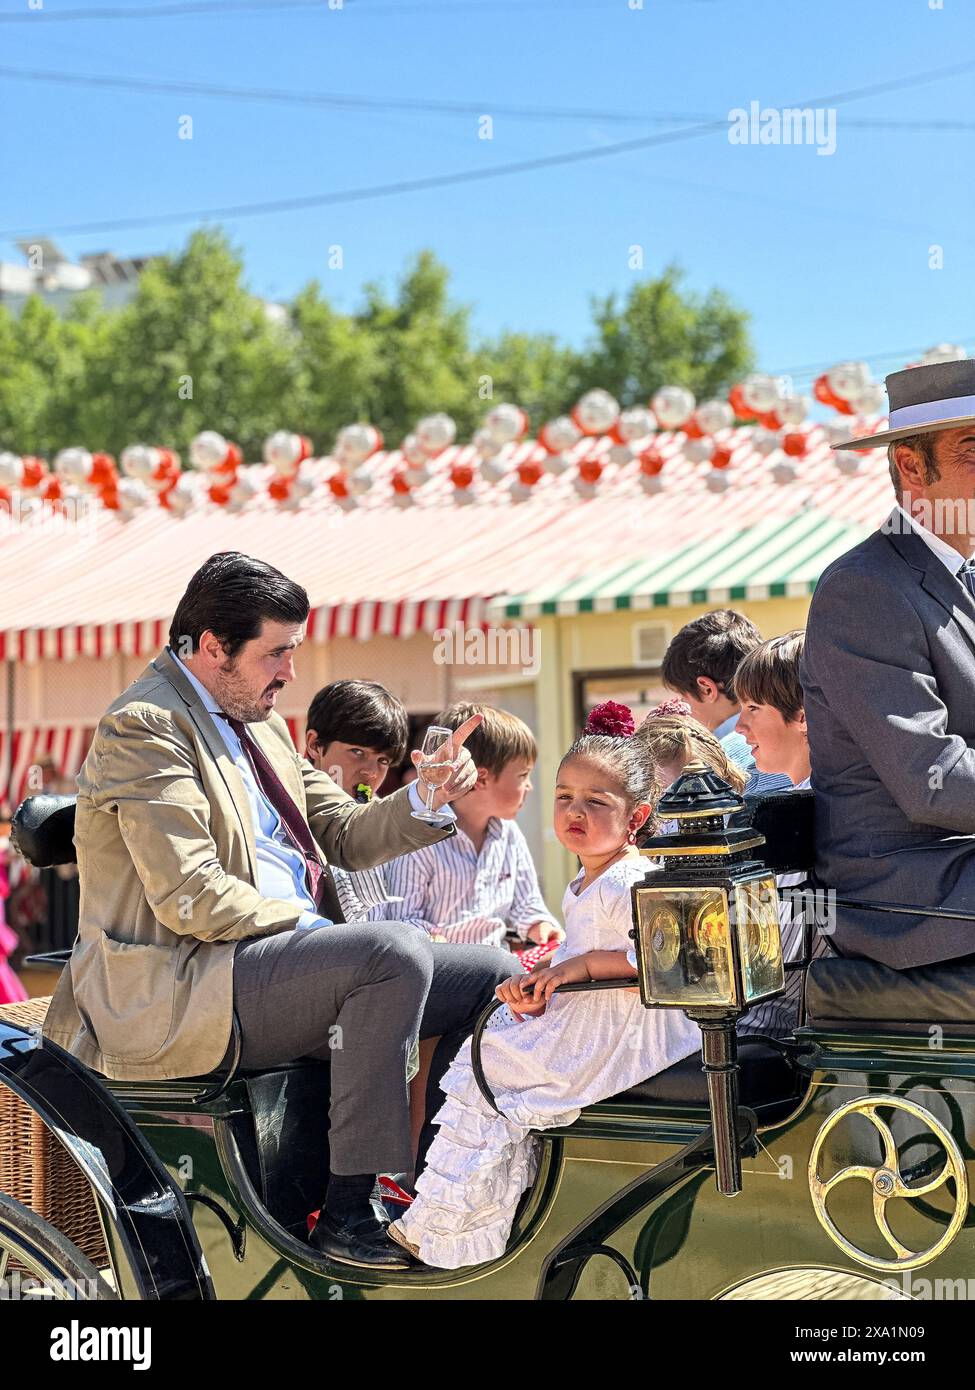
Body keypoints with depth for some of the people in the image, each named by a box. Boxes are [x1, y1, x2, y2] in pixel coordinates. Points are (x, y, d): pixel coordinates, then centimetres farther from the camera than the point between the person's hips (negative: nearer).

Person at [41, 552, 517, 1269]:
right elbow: (192, 902, -19)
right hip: (173, 992, -9)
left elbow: (344, 833, 18)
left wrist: (426, 799, 0)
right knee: (397, 950, -30)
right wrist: (309, 922, -13)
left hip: (283, 960, 10)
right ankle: (347, 1215, -24)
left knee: (491, 975, 2)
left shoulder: (258, 721, 19)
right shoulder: (145, 726, -12)